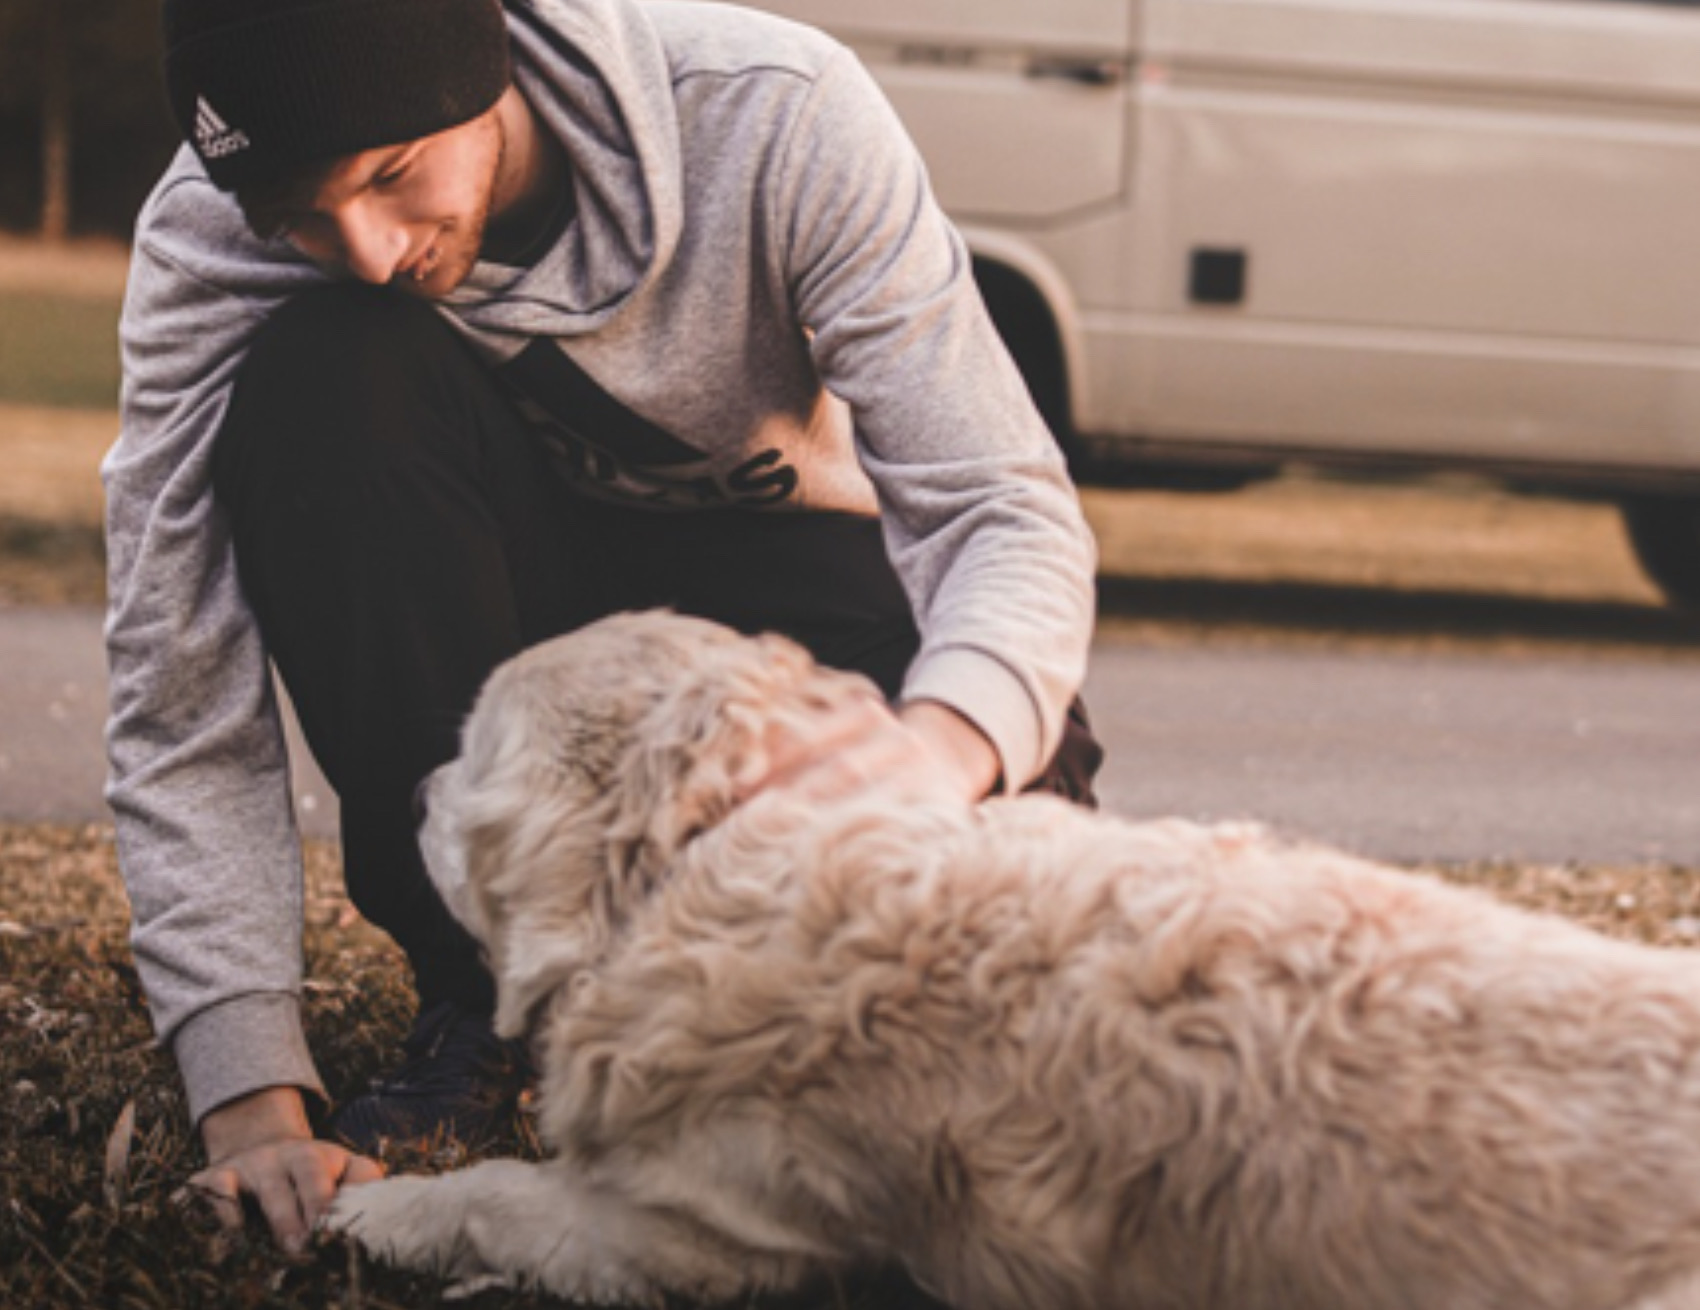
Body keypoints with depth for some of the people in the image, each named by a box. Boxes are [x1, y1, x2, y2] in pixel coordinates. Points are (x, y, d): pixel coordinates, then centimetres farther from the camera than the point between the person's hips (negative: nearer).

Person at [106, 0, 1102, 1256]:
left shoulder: (776, 115, -28)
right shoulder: (208, 244, -24)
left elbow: (1007, 507, -30)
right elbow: (184, 701, -24)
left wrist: (948, 736, -53)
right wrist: (254, 1096, -34)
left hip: (777, 564, -1)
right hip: (515, 603, 2)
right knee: (322, 375, -31)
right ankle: (481, 992, -17)